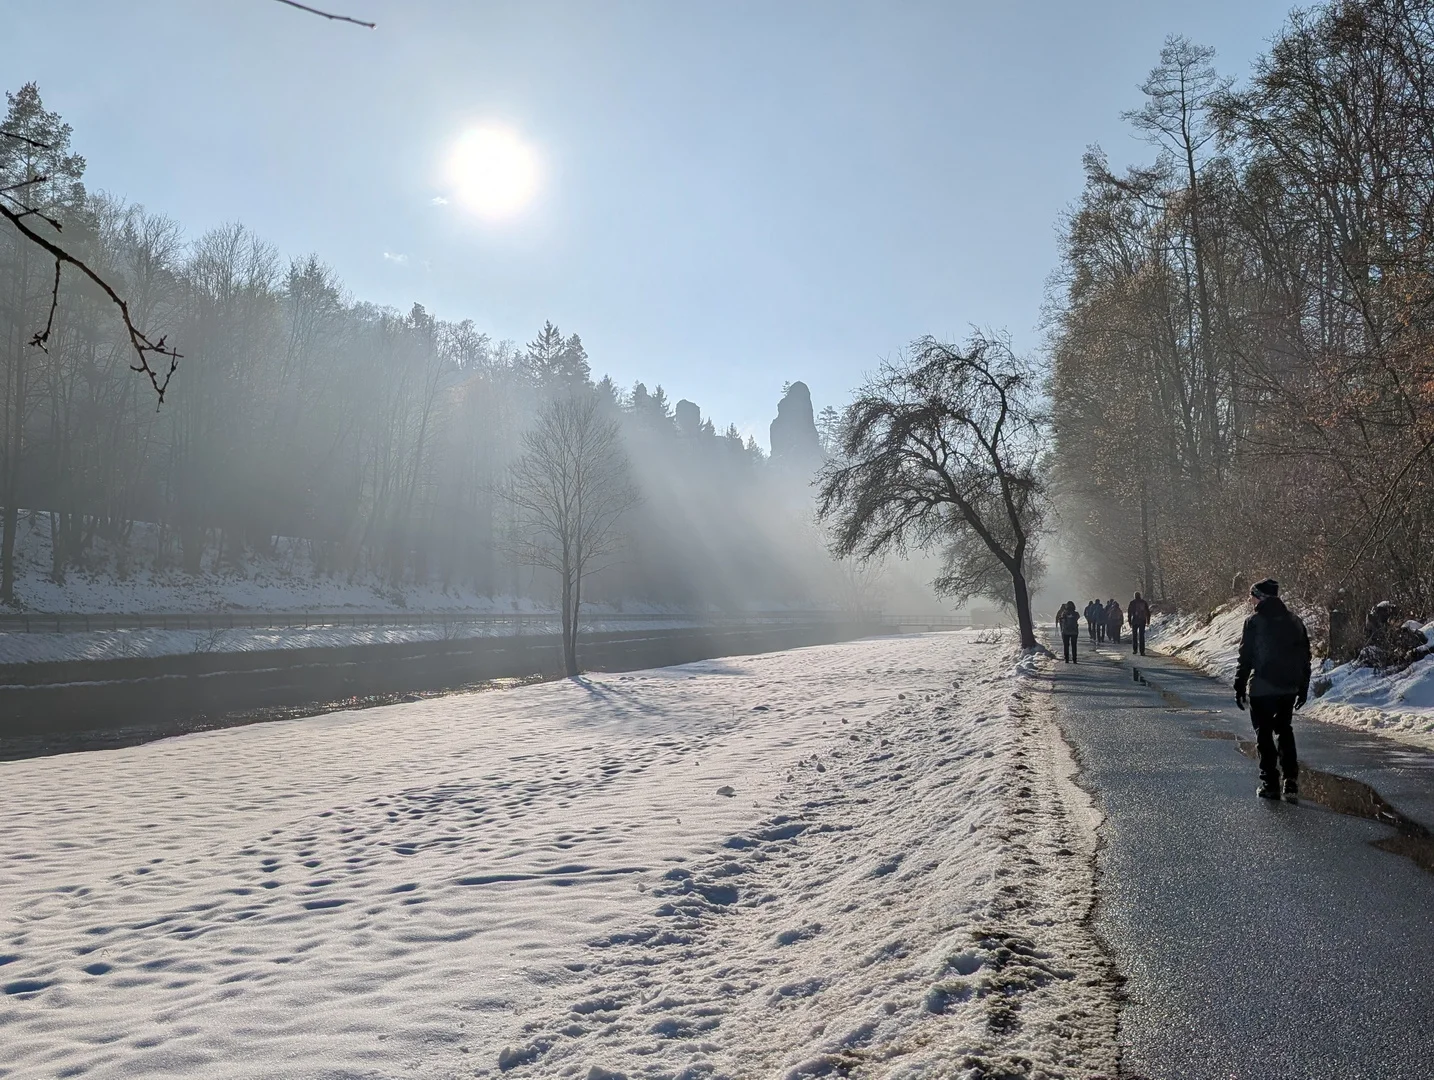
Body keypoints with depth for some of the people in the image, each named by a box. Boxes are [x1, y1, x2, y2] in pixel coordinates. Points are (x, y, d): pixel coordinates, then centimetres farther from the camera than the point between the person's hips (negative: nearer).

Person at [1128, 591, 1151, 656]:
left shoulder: (1132, 603, 0)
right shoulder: (1144, 602, 6)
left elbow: (1129, 613, -1)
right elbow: (1148, 612, 7)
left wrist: (1129, 622, 4)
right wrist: (1148, 621, 10)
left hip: (1135, 621, -1)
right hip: (1142, 621, 1)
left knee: (1134, 635, 12)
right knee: (1141, 636, 2)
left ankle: (1135, 649, 9)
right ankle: (1142, 651, -5)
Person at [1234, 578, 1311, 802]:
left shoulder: (1254, 622, -10)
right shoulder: (1295, 621, 7)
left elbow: (1246, 659, -11)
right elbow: (1305, 658, 10)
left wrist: (1240, 688, -3)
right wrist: (1303, 688, 17)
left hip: (1262, 689, -5)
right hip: (1289, 688, 5)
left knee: (1264, 734, 5)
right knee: (1285, 731, 19)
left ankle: (1270, 785, 5)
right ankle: (1291, 783, 11)